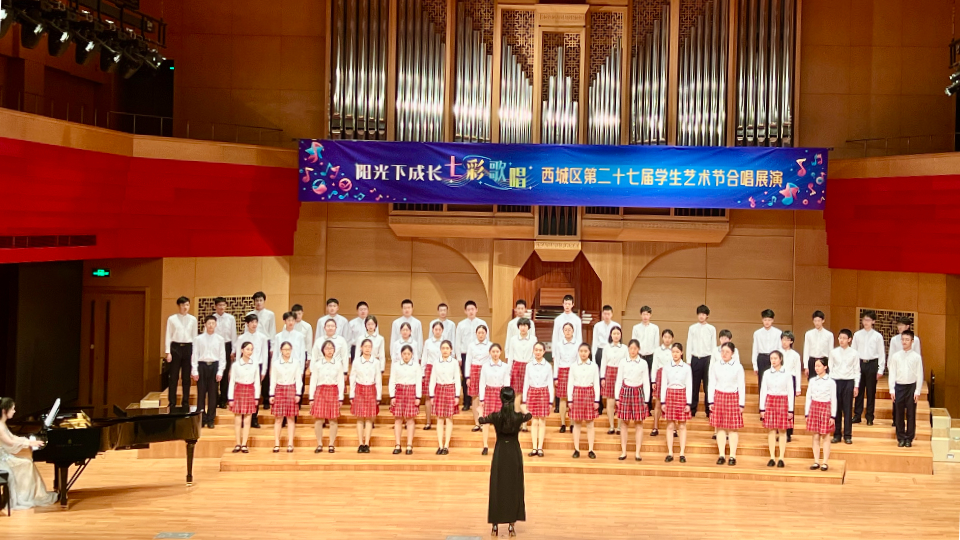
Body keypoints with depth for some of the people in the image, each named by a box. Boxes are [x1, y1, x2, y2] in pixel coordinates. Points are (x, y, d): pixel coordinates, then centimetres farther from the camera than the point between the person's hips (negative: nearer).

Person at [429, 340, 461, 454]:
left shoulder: (454, 362, 0)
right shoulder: (436, 363, 4)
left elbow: (457, 379, 0)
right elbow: (432, 379, 5)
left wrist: (457, 395, -5)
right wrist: (432, 395, 1)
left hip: (450, 390, -2)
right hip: (439, 390, 2)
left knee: (449, 419, 1)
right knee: (439, 419, 3)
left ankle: (446, 446, 4)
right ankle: (440, 446, 6)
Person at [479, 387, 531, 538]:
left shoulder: (495, 416, -12)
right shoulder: (519, 416, -8)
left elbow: (481, 420, 9)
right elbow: (528, 416, 17)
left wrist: (488, 418, 32)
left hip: (500, 453, 0)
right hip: (514, 453, 0)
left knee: (497, 488, 8)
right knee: (514, 488, 8)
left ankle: (495, 525, 9)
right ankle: (512, 525, 8)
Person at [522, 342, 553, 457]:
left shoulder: (548, 366, -1)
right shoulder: (529, 366, 3)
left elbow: (550, 384, 1)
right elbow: (526, 383, 6)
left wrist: (551, 401, -2)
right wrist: (524, 400, 4)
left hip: (544, 393, -1)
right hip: (532, 393, 1)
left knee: (542, 422, 2)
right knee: (534, 422, 4)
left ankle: (540, 448, 6)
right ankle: (534, 448, 7)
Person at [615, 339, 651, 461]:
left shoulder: (643, 363, 1)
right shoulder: (623, 362, 2)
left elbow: (646, 382, 3)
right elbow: (618, 381, 4)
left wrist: (646, 400, 0)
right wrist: (617, 398, 1)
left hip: (638, 393, 0)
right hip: (625, 392, 0)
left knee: (639, 423, 2)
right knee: (624, 423, 4)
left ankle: (638, 452, 7)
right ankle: (623, 452, 10)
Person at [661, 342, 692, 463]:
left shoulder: (686, 368, -1)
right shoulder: (667, 367, 2)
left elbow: (689, 386, -1)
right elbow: (663, 385, 4)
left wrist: (688, 403, -5)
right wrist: (663, 401, -1)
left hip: (682, 396, -1)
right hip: (670, 395, 1)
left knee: (682, 426, 3)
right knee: (670, 426, 4)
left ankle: (682, 453, 8)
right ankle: (670, 453, 8)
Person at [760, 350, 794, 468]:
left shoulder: (787, 374, -1)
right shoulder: (767, 373, 4)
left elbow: (790, 392, 0)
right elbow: (763, 391, 6)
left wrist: (790, 410, -3)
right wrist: (762, 408, 2)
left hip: (783, 402, -2)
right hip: (769, 402, 2)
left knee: (782, 431, 0)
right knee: (771, 430, 2)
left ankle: (781, 458, 5)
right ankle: (772, 458, 7)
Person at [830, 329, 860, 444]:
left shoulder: (854, 353, -1)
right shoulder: (833, 352, 3)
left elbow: (857, 370, 2)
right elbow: (830, 369, 6)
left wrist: (856, 386, -1)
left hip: (849, 382, -1)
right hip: (835, 381, 1)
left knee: (848, 409, 2)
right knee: (836, 408, 4)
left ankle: (847, 435, 9)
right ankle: (836, 434, 12)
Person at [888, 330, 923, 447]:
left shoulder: (916, 357, -2)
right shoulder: (895, 356, 2)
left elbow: (920, 375, -1)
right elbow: (892, 373, 3)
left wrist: (917, 391, -5)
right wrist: (892, 390, -1)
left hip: (911, 386, -1)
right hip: (899, 386, 1)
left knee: (911, 414, 3)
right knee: (899, 414, 5)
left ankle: (909, 439, 12)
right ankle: (901, 438, 14)